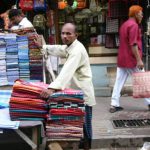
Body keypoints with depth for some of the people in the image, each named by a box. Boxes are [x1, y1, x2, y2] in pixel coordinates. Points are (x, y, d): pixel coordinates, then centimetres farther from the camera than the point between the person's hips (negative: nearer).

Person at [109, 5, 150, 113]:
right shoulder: (134, 25, -12)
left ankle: (114, 105, 4)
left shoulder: (124, 25, 17)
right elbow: (133, 44, -21)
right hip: (132, 60, -8)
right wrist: (139, 60, -21)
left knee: (119, 82, 5)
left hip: (122, 59, 9)